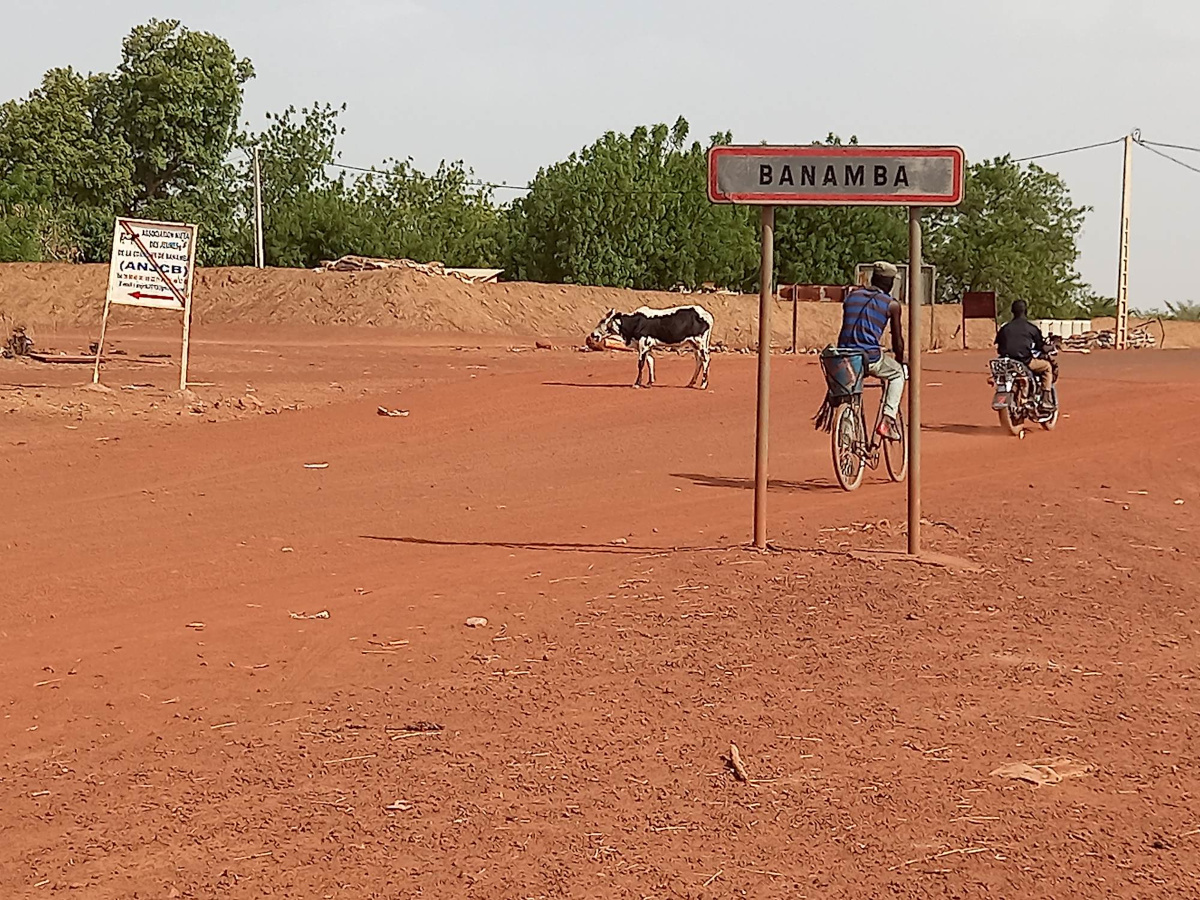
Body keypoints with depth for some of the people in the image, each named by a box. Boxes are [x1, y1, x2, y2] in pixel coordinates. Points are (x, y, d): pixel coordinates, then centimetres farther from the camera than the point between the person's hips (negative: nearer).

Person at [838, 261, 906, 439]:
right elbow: (897, 341, 12)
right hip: (870, 358, -4)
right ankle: (888, 421, 11)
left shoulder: (851, 296, 16)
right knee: (897, 373, 25)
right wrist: (900, 362, 30)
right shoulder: (891, 304, 4)